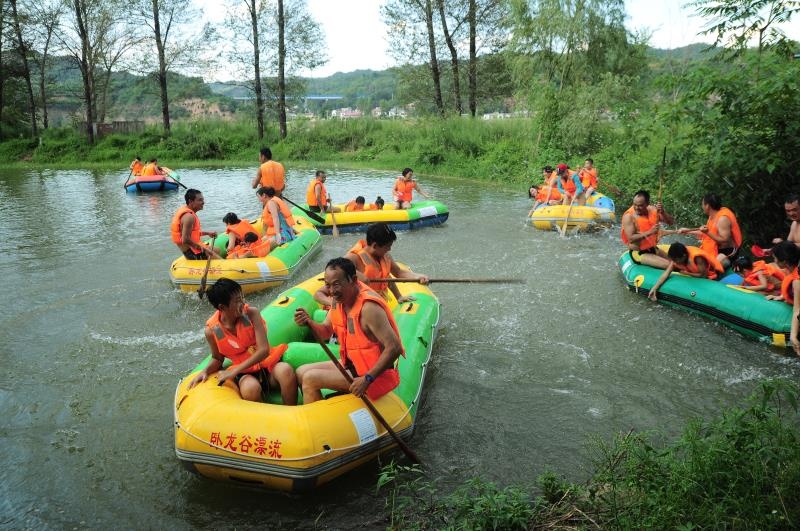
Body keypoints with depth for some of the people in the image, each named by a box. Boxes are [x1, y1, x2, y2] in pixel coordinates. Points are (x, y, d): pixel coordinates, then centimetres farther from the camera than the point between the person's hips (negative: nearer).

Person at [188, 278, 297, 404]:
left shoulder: (252, 313, -11)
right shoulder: (212, 330, -8)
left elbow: (264, 349, -16)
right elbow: (217, 358, 12)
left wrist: (234, 371, -20)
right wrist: (205, 371, -11)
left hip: (265, 362, 1)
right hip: (244, 372, -1)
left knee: (286, 370, -34)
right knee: (251, 388, -37)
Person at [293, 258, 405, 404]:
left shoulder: (368, 307, -28)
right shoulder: (340, 299, 0)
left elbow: (394, 348, -31)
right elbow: (325, 333, 9)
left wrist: (367, 379, -31)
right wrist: (309, 323, -13)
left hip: (375, 373, -9)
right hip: (352, 364, 9)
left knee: (310, 379, -14)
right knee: (301, 373, 10)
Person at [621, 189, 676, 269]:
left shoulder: (653, 210, -2)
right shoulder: (628, 216, -18)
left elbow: (671, 222, -3)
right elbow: (631, 238, -25)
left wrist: (663, 212, -22)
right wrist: (649, 232, -33)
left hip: (653, 249, 7)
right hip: (638, 253, -6)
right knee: (668, 265, -19)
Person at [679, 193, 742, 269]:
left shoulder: (723, 219, -23)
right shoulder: (713, 215, 5)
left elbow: (724, 241, -26)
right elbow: (705, 233, 13)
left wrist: (708, 232, -31)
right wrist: (688, 231, 15)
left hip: (727, 252, -9)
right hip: (716, 248, 9)